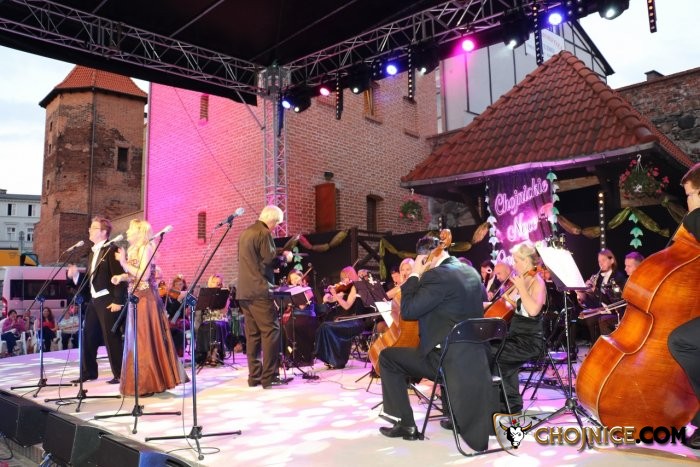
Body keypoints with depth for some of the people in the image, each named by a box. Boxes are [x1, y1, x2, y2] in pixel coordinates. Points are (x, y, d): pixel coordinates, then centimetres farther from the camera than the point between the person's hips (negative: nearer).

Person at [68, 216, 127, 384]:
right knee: (88, 336, 13)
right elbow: (90, 278, 18)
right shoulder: (92, 253, 18)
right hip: (94, 300, 9)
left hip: (108, 301, -9)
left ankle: (119, 374, 5)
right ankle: (88, 372, 26)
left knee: (111, 338, -4)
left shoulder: (111, 250, -11)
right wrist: (76, 274, 1)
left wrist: (118, 301, -19)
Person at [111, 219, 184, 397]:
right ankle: (143, 382, 19)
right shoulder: (134, 249, 16)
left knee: (146, 339, -7)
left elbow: (144, 276, -19)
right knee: (137, 341, 11)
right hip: (136, 299, 9)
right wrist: (121, 277, 0)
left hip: (145, 299, -9)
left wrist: (124, 262, -16)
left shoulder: (146, 248, -10)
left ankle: (150, 383, -1)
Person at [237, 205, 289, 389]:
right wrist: (284, 256, 3)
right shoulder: (264, 233, -10)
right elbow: (270, 260, -15)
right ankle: (269, 377, -5)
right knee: (271, 331, -5)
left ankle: (254, 376, 12)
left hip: (244, 291, 9)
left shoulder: (245, 233, 17)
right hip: (259, 290, -9)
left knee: (252, 334, 10)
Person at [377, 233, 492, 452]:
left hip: (447, 359, -9)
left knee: (387, 357, 4)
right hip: (475, 357, 9)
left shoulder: (437, 275, -19)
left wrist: (414, 275, -10)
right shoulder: (471, 272, 8)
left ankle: (406, 424, 7)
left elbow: (407, 310, -19)